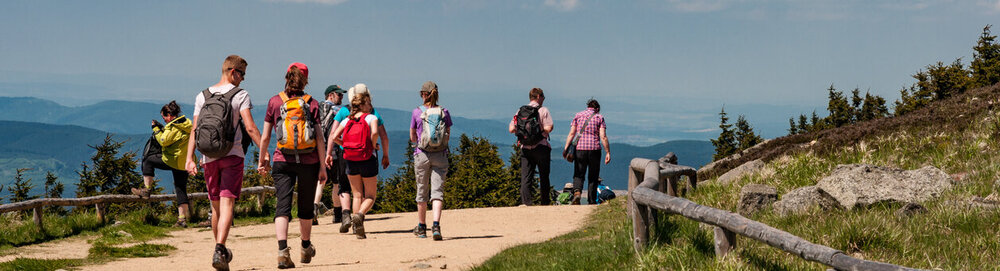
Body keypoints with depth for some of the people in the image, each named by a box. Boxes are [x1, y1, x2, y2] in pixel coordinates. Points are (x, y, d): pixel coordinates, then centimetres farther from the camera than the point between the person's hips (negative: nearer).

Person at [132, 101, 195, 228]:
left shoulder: (173, 128, -16)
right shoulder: (187, 123, 10)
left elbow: (163, 141, -14)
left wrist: (156, 129, -2)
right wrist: (163, 128, 18)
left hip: (173, 161, -8)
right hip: (185, 163, 8)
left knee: (147, 160, 14)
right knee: (181, 190, 10)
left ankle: (146, 190, 13)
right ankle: (182, 219, 8)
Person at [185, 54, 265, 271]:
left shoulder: (202, 96, 10)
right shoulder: (240, 95, -3)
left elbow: (195, 130, 5)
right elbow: (250, 127, -13)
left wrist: (189, 158, 2)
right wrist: (263, 151, -13)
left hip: (209, 157, 4)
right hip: (233, 155, -4)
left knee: (216, 206, 14)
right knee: (227, 204, -9)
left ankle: (221, 250, 24)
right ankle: (219, 251, -24)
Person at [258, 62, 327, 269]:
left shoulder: (274, 102, 2)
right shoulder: (312, 103, 1)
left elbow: (265, 137, 3)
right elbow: (320, 138, -4)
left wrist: (262, 160, 17)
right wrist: (323, 166, 0)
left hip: (282, 161, -1)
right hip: (309, 162, 1)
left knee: (282, 206, -6)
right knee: (306, 207, 16)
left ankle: (283, 251, -24)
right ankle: (306, 248, 35)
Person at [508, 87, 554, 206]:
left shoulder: (520, 111, 8)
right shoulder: (543, 110, -5)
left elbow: (511, 129, 4)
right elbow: (549, 127, -15)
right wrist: (542, 131, 6)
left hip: (525, 149, 3)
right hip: (541, 147, -3)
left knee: (525, 178, 0)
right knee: (544, 177, 7)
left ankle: (525, 202, -12)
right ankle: (545, 202, 11)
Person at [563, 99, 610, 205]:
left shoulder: (578, 115, 9)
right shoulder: (599, 117, 4)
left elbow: (571, 133, 2)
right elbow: (603, 137, -5)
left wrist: (566, 148, 3)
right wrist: (608, 152, -3)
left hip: (580, 148, 1)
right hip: (594, 149, -1)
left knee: (578, 175, 7)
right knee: (593, 177, 10)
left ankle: (576, 192, -21)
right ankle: (592, 202, 10)